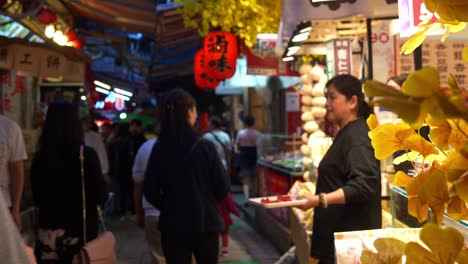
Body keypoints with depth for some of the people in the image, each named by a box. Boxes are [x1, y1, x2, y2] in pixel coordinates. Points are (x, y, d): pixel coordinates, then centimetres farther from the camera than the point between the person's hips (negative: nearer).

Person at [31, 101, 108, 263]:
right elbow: (101, 196, -9)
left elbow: (37, 198, 9)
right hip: (79, 231, -2)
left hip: (48, 233, 3)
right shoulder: (86, 154, -12)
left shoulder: (40, 157, -4)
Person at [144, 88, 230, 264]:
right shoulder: (204, 147, -13)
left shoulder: (159, 148, -5)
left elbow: (150, 191, 0)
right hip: (205, 222, -2)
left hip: (171, 224, 2)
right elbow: (223, 189, -7)